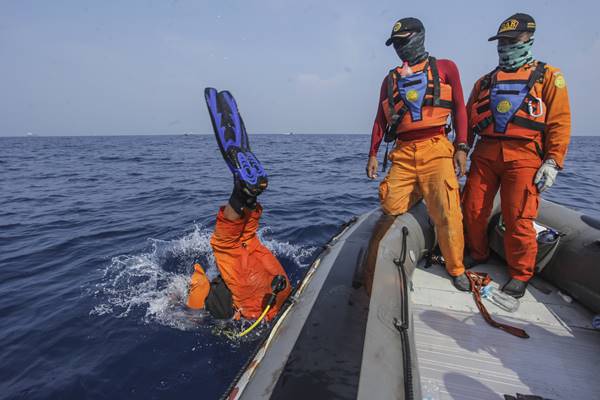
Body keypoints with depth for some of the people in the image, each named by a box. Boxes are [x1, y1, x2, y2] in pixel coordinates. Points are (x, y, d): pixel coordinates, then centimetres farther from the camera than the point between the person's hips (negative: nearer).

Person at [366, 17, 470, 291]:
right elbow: (381, 119, 17)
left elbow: (459, 109, 9)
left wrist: (461, 147, -1)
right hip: (403, 152, 3)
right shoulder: (391, 79, 20)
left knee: (447, 213, -9)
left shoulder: (445, 68, 13)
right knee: (391, 208, -5)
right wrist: (373, 154, 9)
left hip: (435, 149, -2)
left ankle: (456, 268, 10)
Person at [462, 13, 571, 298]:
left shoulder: (547, 76, 11)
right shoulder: (484, 82, 21)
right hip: (485, 153, 4)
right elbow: (468, 120, 17)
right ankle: (478, 255, 25)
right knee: (472, 210, 1)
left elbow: (560, 122, 3)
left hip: (523, 156, -3)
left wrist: (553, 162, -7)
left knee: (518, 218, -6)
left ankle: (520, 275, 11)